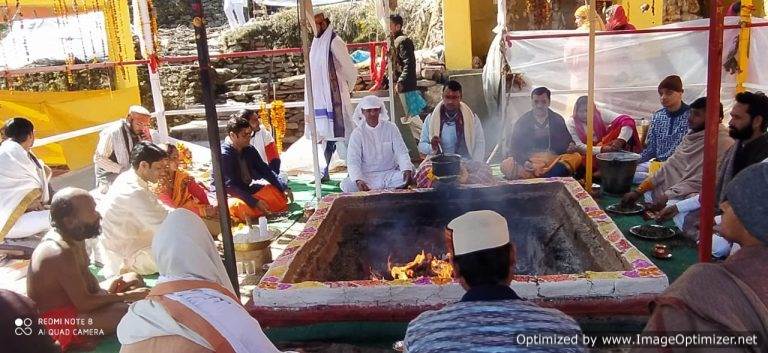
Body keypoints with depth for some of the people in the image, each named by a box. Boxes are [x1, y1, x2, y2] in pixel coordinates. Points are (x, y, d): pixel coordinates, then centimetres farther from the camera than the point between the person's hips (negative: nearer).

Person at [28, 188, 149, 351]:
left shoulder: (74, 238, -1)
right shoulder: (60, 254, -30)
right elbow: (83, 304, -27)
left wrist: (104, 290, -7)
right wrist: (126, 296, -17)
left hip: (73, 300, 10)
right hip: (57, 320, -10)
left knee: (134, 279, 10)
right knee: (126, 312, -28)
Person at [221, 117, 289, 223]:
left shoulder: (250, 150, 1)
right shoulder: (224, 155, -21)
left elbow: (265, 171, 7)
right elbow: (230, 186, -26)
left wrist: (283, 188, -6)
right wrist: (255, 202, -32)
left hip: (247, 190, 8)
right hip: (229, 196, -8)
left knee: (277, 192, -2)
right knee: (243, 206, -37)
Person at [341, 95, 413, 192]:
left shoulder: (390, 128, 3)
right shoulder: (357, 133, -1)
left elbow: (402, 152, -1)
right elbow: (353, 162, -9)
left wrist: (407, 169, -23)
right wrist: (358, 180, -30)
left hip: (390, 174, 1)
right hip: (367, 176, -1)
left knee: (408, 176, -29)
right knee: (345, 185, -29)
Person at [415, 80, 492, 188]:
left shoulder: (472, 118, 8)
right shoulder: (431, 118, 7)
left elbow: (480, 144, 3)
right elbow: (421, 146, 9)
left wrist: (474, 166, -12)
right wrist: (431, 147, -15)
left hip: (465, 162, 1)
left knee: (484, 172, -30)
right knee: (425, 173, -34)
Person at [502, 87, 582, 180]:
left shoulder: (558, 119, 13)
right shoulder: (522, 121, 6)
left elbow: (567, 141, 15)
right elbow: (513, 148, 0)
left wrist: (571, 147, -12)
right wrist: (523, 162, -21)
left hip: (554, 159, 2)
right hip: (529, 161, -2)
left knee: (576, 157, -27)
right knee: (506, 165, -30)